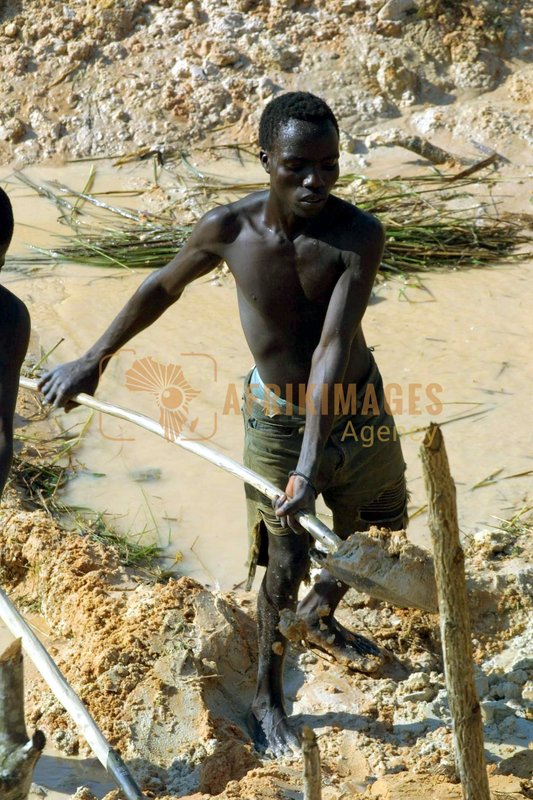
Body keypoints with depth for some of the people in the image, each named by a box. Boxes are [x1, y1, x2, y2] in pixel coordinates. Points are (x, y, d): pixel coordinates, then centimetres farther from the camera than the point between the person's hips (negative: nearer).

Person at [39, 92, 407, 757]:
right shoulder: (227, 229, -21)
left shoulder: (358, 234, -26)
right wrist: (91, 360, 7)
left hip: (356, 405, 2)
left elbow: (333, 346, -33)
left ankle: (322, 618, 54)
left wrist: (312, 462, -38)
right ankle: (267, 695, 28)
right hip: (277, 415, -1)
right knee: (286, 565, 3)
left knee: (365, 537, 21)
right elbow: (163, 287, -1)